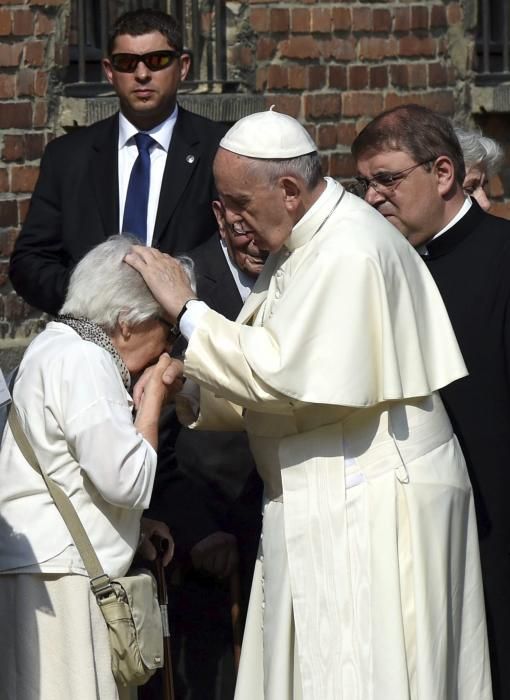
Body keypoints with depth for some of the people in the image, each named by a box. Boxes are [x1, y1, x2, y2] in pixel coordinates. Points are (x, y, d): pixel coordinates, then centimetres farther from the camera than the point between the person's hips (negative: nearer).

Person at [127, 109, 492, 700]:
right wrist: (181, 385, -1)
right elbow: (269, 376, 15)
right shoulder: (301, 245, 14)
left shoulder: (351, 253, -18)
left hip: (369, 511, -10)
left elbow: (285, 374, -23)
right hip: (319, 502, 10)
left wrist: (186, 310, -17)